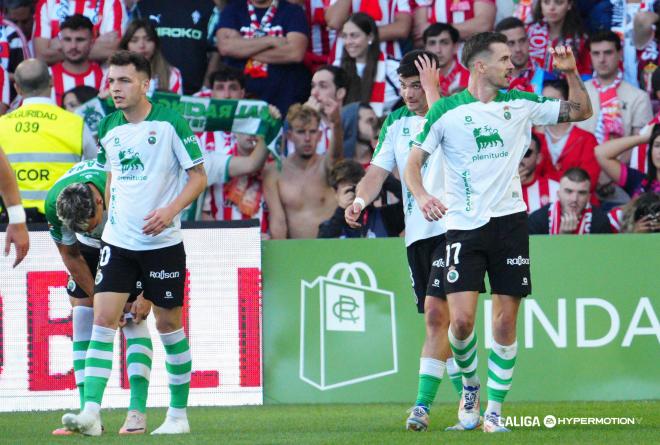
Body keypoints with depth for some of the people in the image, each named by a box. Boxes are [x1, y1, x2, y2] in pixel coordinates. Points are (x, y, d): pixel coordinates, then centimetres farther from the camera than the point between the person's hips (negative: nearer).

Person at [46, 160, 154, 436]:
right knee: (83, 317, -9)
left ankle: (137, 413, -19)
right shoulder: (54, 203, -29)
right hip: (90, 249, 3)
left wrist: (146, 296, -21)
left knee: (134, 320, -15)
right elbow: (70, 255, -12)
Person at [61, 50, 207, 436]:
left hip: (162, 242, -4)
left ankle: (179, 414, 18)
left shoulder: (171, 123, -9)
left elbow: (199, 176, -6)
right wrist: (110, 218, 15)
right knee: (103, 318, -9)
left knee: (169, 323, 6)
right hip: (118, 241, 4)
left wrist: (171, 210, -20)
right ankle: (91, 413, -15)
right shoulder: (109, 129, 6)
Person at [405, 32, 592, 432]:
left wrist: (571, 73, -1)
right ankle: (470, 387, 16)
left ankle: (495, 410, 10)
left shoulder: (520, 105, 7)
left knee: (505, 322, 0)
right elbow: (414, 161, 1)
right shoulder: (447, 110, -2)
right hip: (463, 225, -3)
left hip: (509, 220, 3)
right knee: (462, 320, -12)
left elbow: (580, 111, 15)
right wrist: (422, 195, -18)